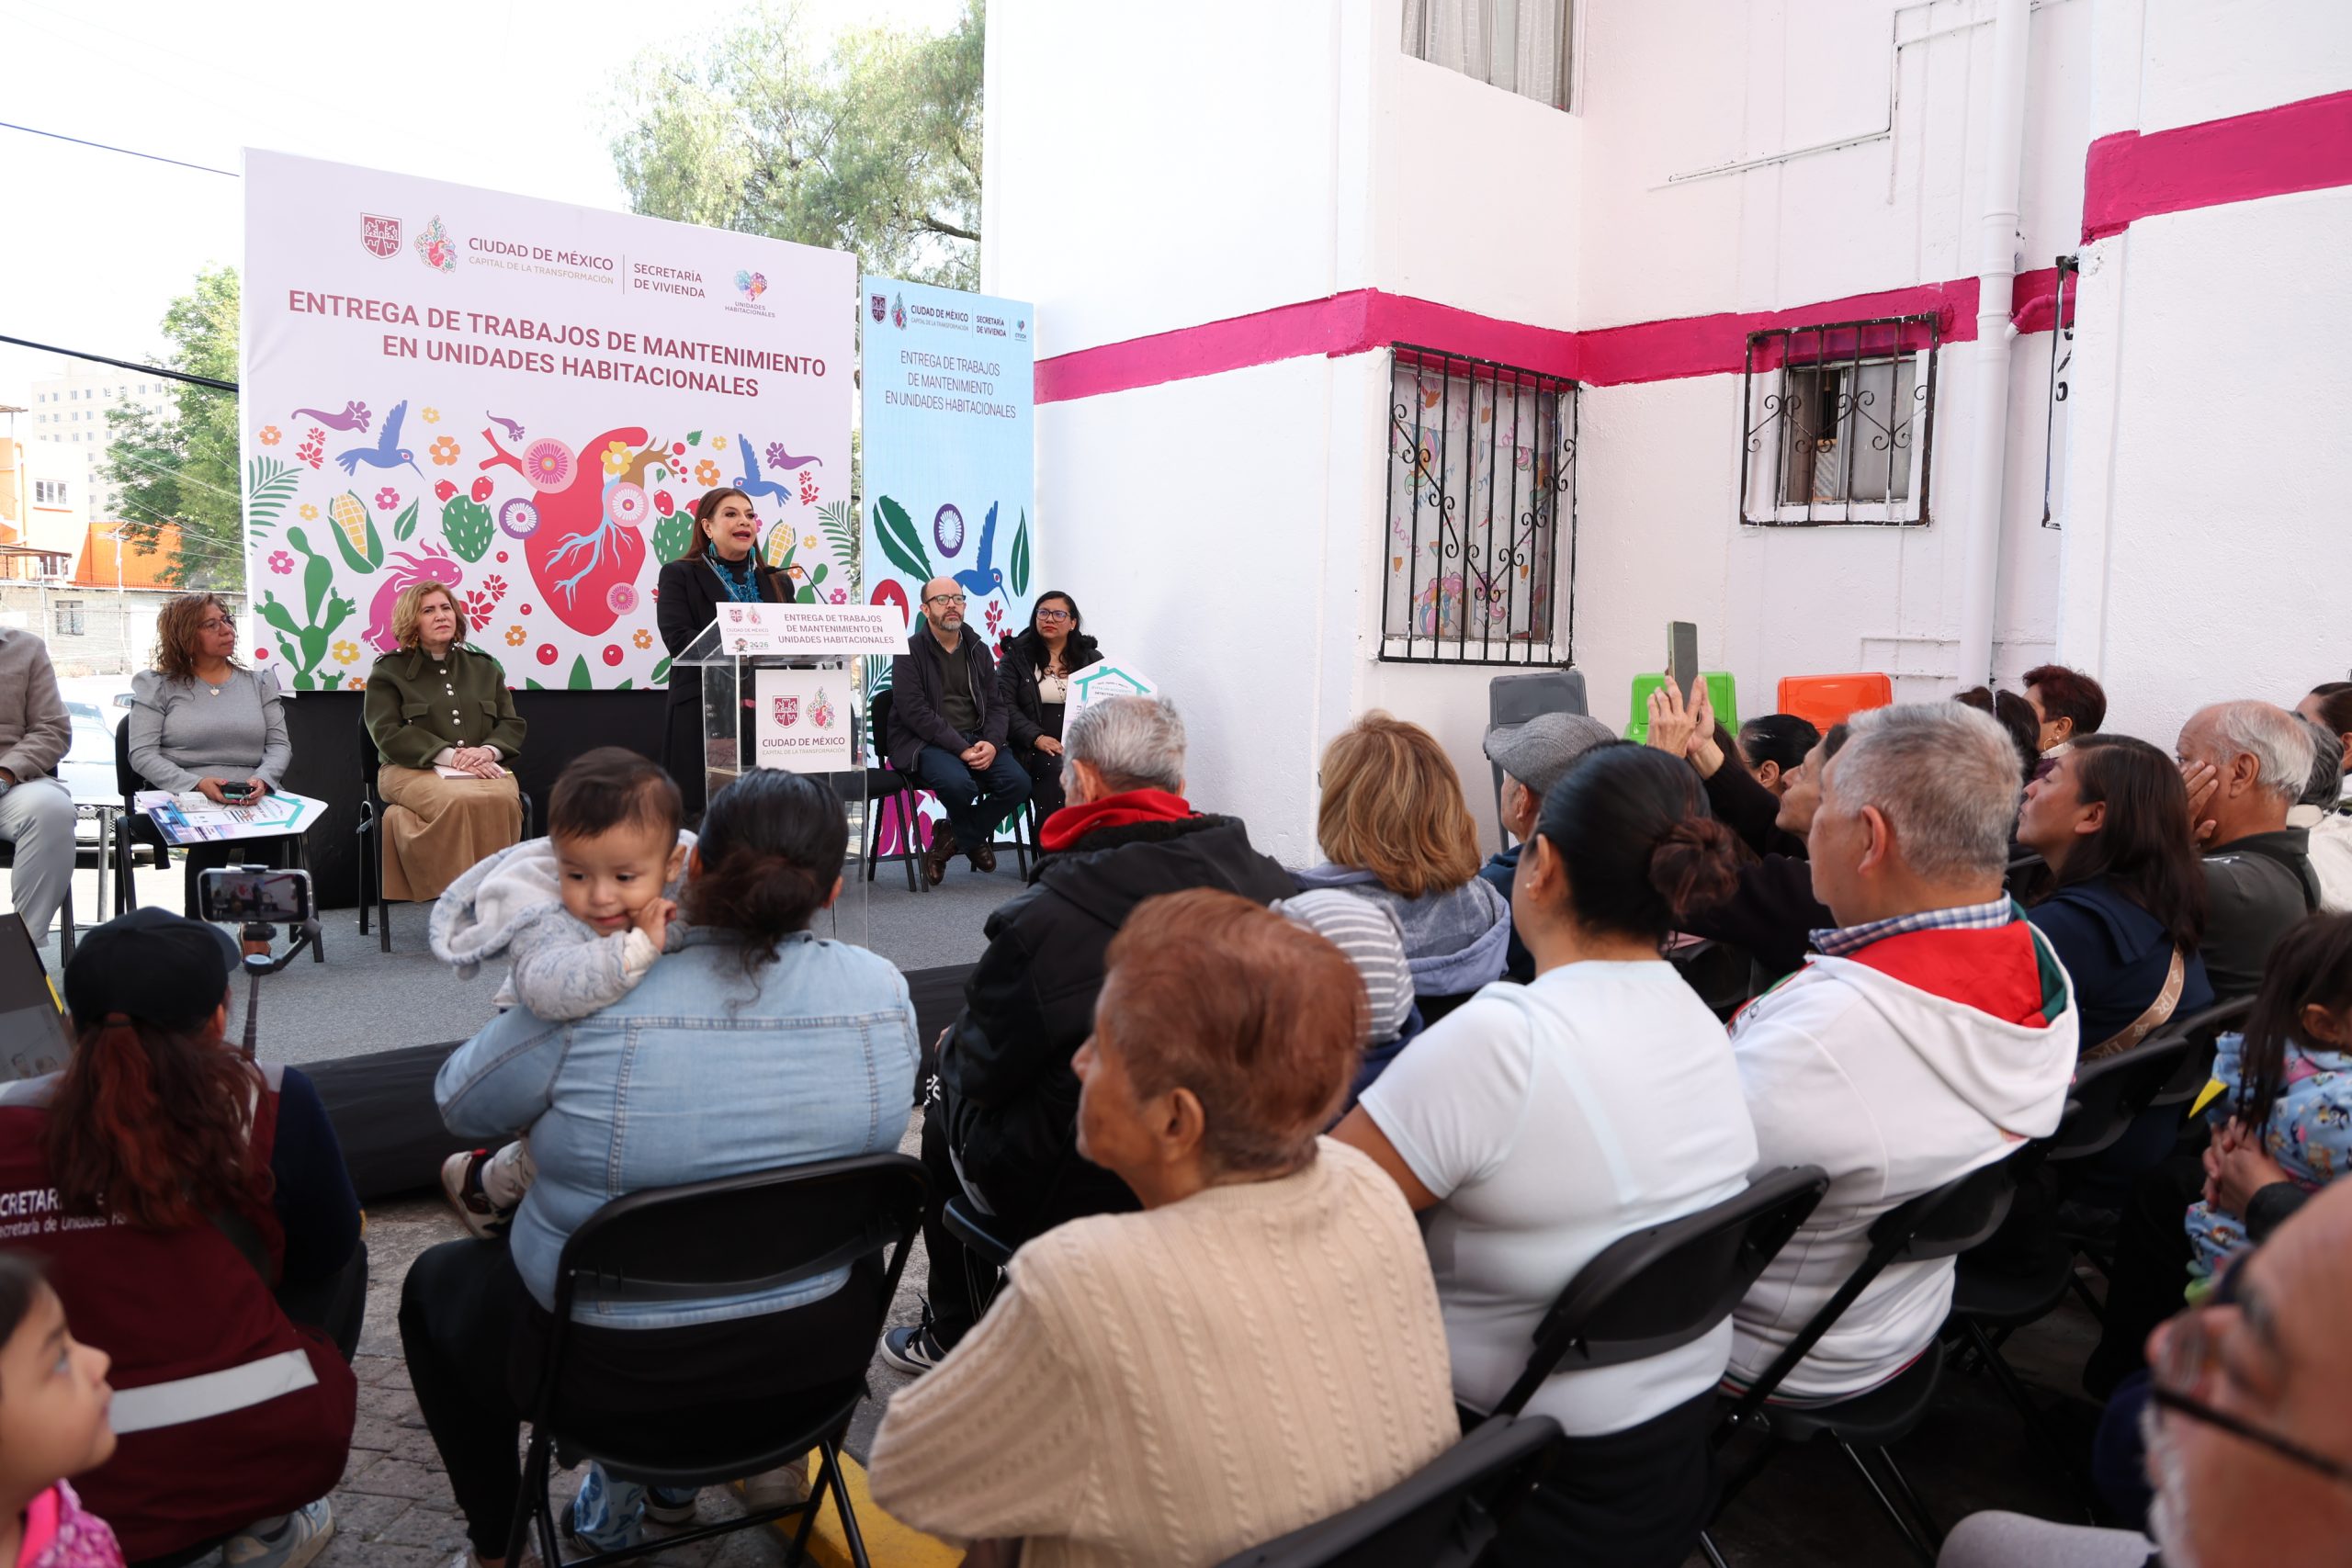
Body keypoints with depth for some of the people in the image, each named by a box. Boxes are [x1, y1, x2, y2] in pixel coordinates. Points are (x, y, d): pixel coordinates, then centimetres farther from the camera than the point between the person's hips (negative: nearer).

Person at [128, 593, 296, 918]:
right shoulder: (158, 686, 11)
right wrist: (196, 784, -17)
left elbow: (280, 744, 13)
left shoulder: (257, 684, 19)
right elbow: (142, 754, 1)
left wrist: (262, 779, -11)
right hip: (181, 801, -2)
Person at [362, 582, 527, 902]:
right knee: (459, 801, -39)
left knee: (503, 799, -35)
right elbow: (389, 735, -3)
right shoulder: (389, 672, 11)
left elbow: (512, 726, 15)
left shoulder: (484, 667, 22)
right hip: (413, 771, -3)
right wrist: (450, 756, -17)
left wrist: (488, 750, -9)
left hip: (483, 768, 3)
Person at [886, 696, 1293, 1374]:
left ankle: (953, 1335, 40)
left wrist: (953, 1045, 13)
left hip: (1080, 1194, -5)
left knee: (948, 1094, 24)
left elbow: (980, 1070, -12)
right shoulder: (1266, 880, -11)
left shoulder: (1043, 918, -25)